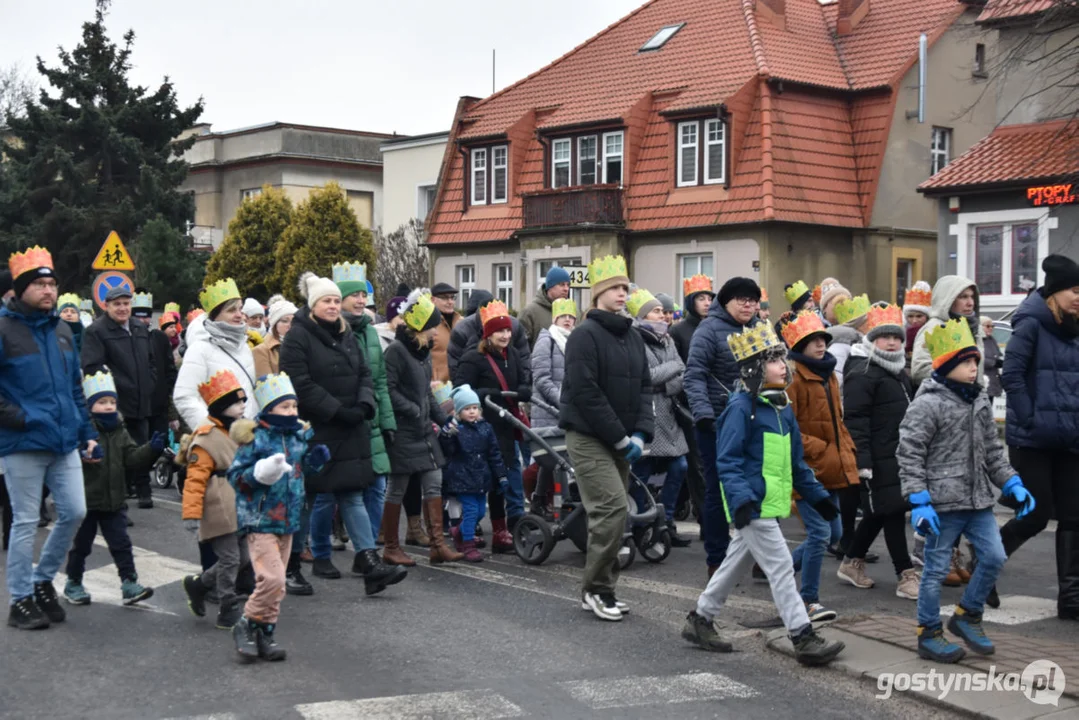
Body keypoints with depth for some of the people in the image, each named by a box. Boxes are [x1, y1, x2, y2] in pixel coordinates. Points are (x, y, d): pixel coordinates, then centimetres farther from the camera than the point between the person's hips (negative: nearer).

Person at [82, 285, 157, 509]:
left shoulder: (141, 329, 15)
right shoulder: (96, 331, -8)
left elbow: (151, 361, 22)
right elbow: (92, 368, -15)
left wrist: (149, 387, 11)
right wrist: (111, 391, -20)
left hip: (141, 402, 6)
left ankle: (143, 491, 20)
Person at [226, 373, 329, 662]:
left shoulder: (299, 436, 9)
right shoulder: (254, 439, -11)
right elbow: (235, 476, -11)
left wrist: (314, 461, 4)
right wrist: (260, 473, -27)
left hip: (288, 521, 7)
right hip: (259, 521, -7)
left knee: (276, 584, 11)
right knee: (272, 578, -17)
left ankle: (265, 635, 21)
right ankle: (246, 626, 1)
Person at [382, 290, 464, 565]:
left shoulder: (423, 351, 14)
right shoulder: (396, 350, -13)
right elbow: (389, 390, -20)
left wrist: (443, 419, 11)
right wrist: (416, 412, -21)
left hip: (424, 431, 8)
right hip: (403, 432, -8)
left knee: (434, 484, 4)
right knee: (397, 490, 2)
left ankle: (437, 545, 7)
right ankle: (391, 548, 12)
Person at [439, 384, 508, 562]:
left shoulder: (485, 428, 6)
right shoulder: (455, 429, -9)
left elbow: (494, 454, 10)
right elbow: (446, 452, -19)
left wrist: (501, 476, 9)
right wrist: (447, 435, -36)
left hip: (482, 478, 6)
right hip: (463, 478, -6)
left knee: (480, 511, 12)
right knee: (471, 510, -8)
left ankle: (459, 532, 35)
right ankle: (468, 545, 2)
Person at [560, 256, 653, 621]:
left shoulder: (632, 337, 13)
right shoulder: (585, 335, -11)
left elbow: (644, 387, 12)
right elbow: (585, 393, -18)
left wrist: (640, 434, -3)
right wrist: (620, 438, -17)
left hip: (621, 440, 8)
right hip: (588, 437, -8)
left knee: (612, 512, 9)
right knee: (613, 508, -15)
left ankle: (599, 590, 19)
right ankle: (597, 588, -3)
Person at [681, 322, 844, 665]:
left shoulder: (783, 408, 13)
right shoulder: (741, 408, -14)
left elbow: (795, 461, 20)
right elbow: (727, 461, -18)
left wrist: (816, 495, 18)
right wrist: (740, 500, -27)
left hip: (771, 504, 9)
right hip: (752, 506, -9)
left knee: (737, 563, 17)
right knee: (780, 567, -8)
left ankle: (700, 621, 30)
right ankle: (804, 639, -4)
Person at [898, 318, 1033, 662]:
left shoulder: (979, 401, 10)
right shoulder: (926, 404, -13)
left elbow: (993, 451, 17)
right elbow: (909, 454, -16)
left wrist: (1013, 485, 8)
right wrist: (918, 501, -20)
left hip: (978, 499, 7)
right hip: (942, 502, -7)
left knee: (994, 557, 6)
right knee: (936, 569, 2)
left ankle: (966, 616, 25)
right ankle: (928, 635, 16)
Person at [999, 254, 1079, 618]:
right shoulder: (1031, 323, -9)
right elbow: (1011, 375, -16)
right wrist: (1030, 420, -17)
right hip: (1033, 439, -7)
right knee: (1037, 515, -3)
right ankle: (984, 562, 20)